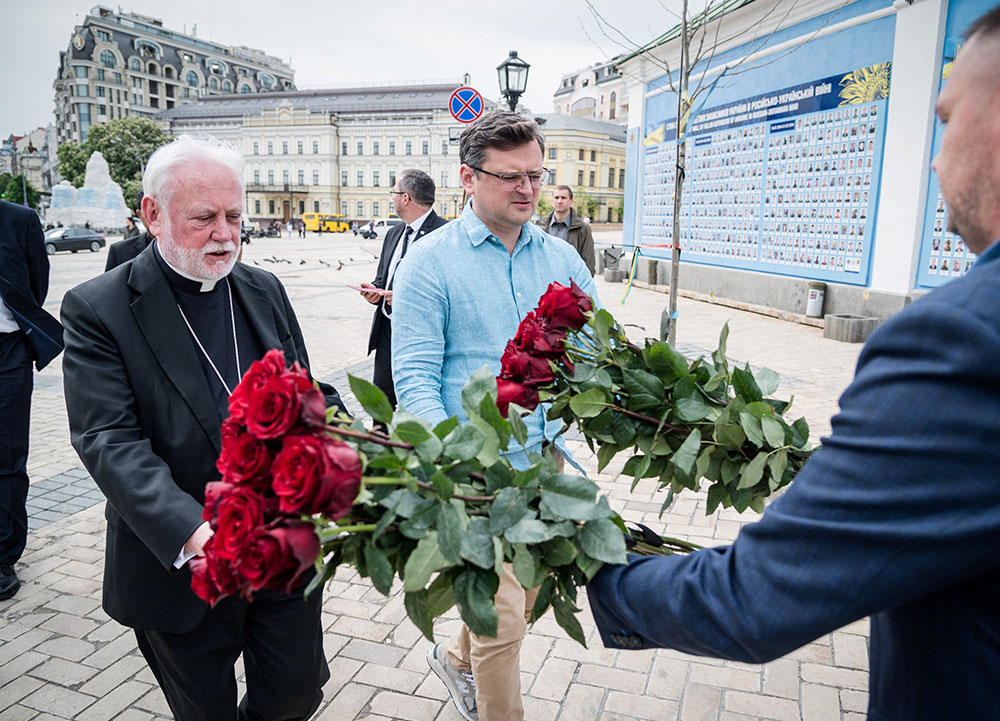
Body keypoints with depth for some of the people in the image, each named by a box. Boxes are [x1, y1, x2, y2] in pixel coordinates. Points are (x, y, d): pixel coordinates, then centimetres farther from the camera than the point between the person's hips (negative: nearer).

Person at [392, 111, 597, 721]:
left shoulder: (562, 259, 6)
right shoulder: (430, 261, -8)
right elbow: (415, 378, -13)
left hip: (546, 456, 6)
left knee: (521, 597, 22)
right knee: (504, 619, -1)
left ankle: (458, 659, 51)